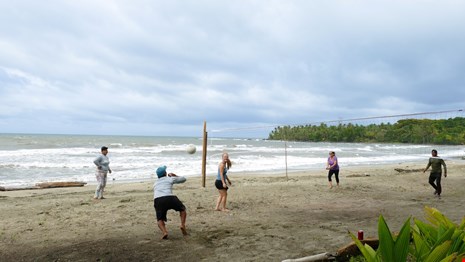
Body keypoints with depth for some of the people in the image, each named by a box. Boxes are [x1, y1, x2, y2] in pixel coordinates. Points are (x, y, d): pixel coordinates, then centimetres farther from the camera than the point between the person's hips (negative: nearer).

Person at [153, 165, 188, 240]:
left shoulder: (155, 183, 31)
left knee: (160, 219, 16)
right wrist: (174, 175, 45)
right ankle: (183, 225, 3)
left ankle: (164, 232, -13)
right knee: (182, 209, 23)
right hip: (169, 198, -2)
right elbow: (183, 179, 33)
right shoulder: (170, 179, 20)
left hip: (157, 200, 2)